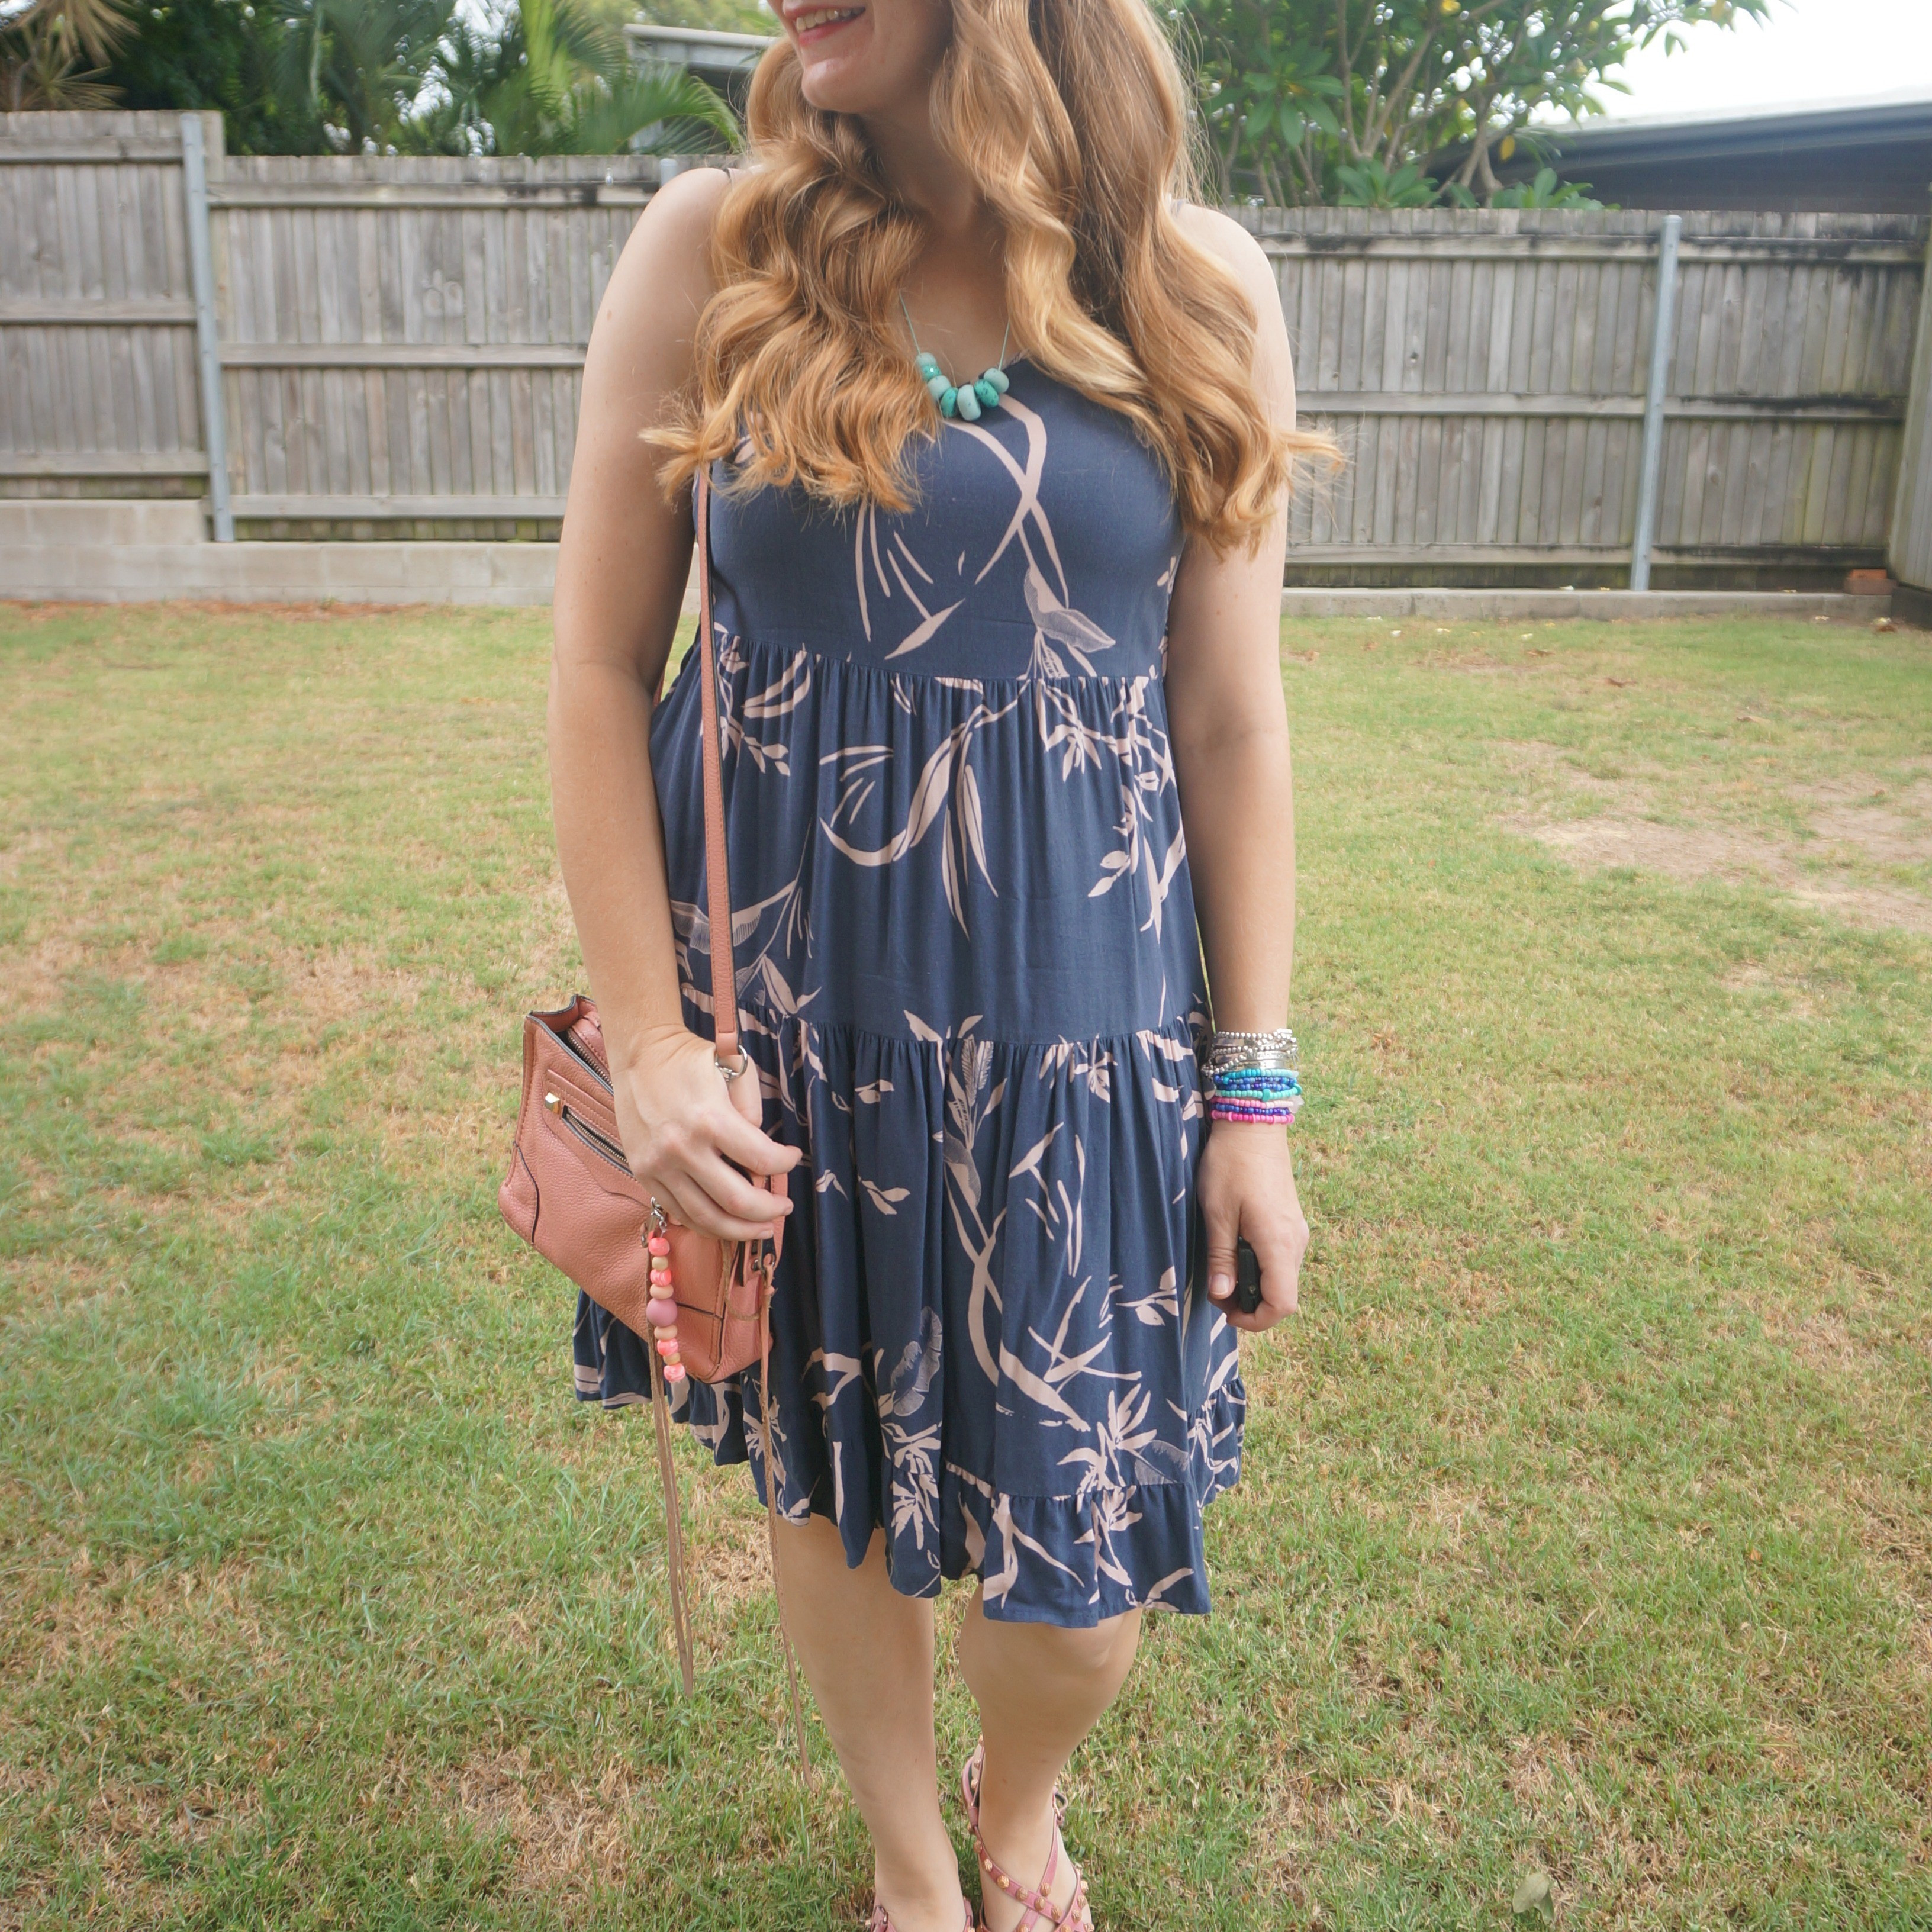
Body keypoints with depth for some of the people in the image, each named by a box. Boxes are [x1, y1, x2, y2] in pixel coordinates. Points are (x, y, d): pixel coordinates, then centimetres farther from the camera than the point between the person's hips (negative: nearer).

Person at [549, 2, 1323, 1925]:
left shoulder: (1201, 287, -1)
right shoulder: (713, 246, -3)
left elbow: (1235, 718, 1)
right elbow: (600, 663, -2)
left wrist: (1254, 1088, 0)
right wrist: (647, 1039, -8)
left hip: (1086, 1011, 1)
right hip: (789, 991, 0)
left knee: (1081, 1556, 6)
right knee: (829, 1476, 15)